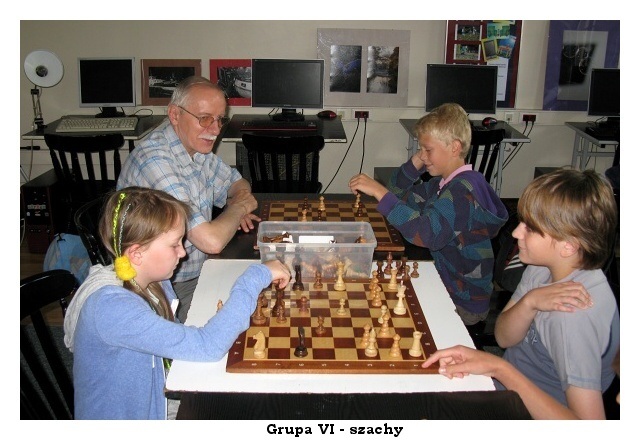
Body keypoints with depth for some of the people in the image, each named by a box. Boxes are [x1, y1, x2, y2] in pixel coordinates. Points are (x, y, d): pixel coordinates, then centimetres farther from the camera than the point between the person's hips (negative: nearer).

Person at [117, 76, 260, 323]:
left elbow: (237, 183, 19)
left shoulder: (196, 146, 1)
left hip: (198, 271, 8)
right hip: (169, 290, -8)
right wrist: (240, 206, -13)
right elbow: (211, 241, -33)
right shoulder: (154, 160, -27)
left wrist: (236, 203, -5)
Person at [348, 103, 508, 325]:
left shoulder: (464, 189, -25)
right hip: (443, 283, 9)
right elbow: (401, 195, 15)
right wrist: (416, 162, -3)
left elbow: (426, 234, -39)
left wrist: (379, 191, -37)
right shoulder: (442, 183, 6)